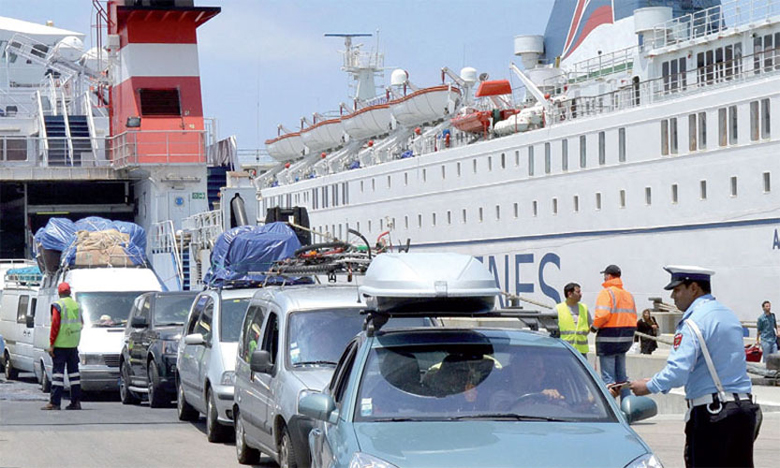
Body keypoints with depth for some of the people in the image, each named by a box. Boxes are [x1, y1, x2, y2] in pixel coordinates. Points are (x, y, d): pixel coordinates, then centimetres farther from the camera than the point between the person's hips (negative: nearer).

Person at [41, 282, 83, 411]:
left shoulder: (58, 305, -9)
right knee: (74, 371, 11)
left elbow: (55, 325, -13)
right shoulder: (77, 306, 11)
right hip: (73, 345, 6)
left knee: (58, 371, -6)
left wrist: (52, 344, -12)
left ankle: (54, 402, -10)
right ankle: (76, 402, 11)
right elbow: (81, 324, 17)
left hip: (60, 344, -6)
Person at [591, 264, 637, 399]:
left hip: (608, 339, -7)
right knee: (621, 376, 16)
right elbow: (633, 317, 14)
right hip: (625, 340, 8)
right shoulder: (628, 294, 14)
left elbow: (602, 314, -23)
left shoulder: (607, 293, -11)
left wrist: (594, 327, -7)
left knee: (608, 378, -4)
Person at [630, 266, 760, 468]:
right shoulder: (729, 315, 15)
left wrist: (649, 387, -3)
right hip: (744, 406, 8)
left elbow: (677, 371, -20)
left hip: (710, 413, -8)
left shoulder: (693, 322, -11)